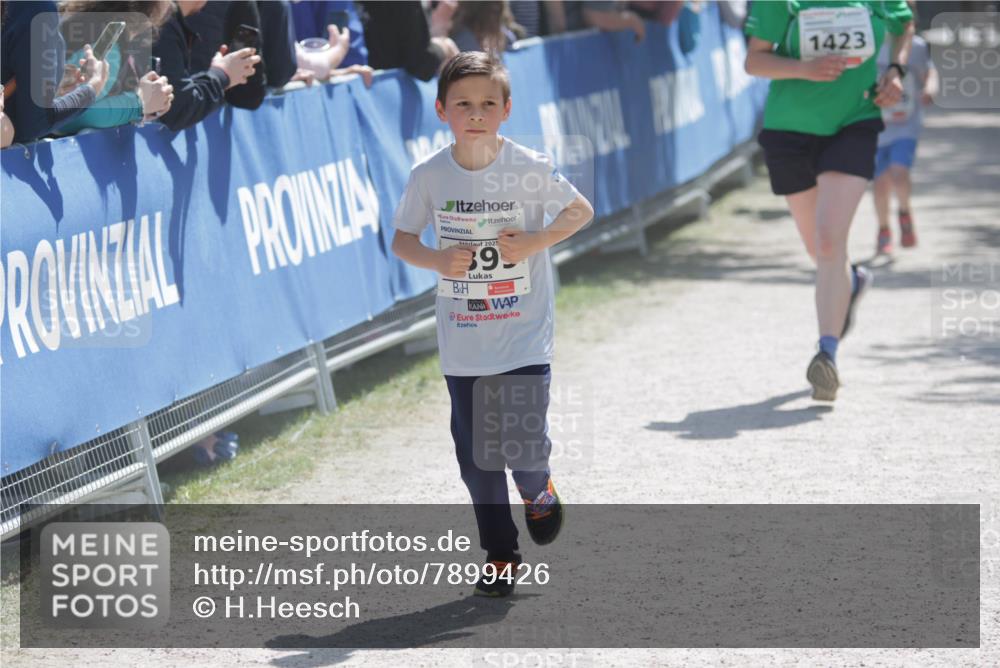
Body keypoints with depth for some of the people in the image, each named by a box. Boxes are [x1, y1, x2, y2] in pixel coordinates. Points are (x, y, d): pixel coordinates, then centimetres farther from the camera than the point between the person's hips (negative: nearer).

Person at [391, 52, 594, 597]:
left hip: (525, 337, -2)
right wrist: (437, 259, -13)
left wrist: (536, 241, -14)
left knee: (523, 445, -10)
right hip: (462, 342, 2)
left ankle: (537, 489, 27)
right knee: (476, 456, 6)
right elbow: (401, 239, 7)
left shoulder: (529, 169, -9)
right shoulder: (429, 176, -3)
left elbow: (581, 211, 2)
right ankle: (500, 556, 21)